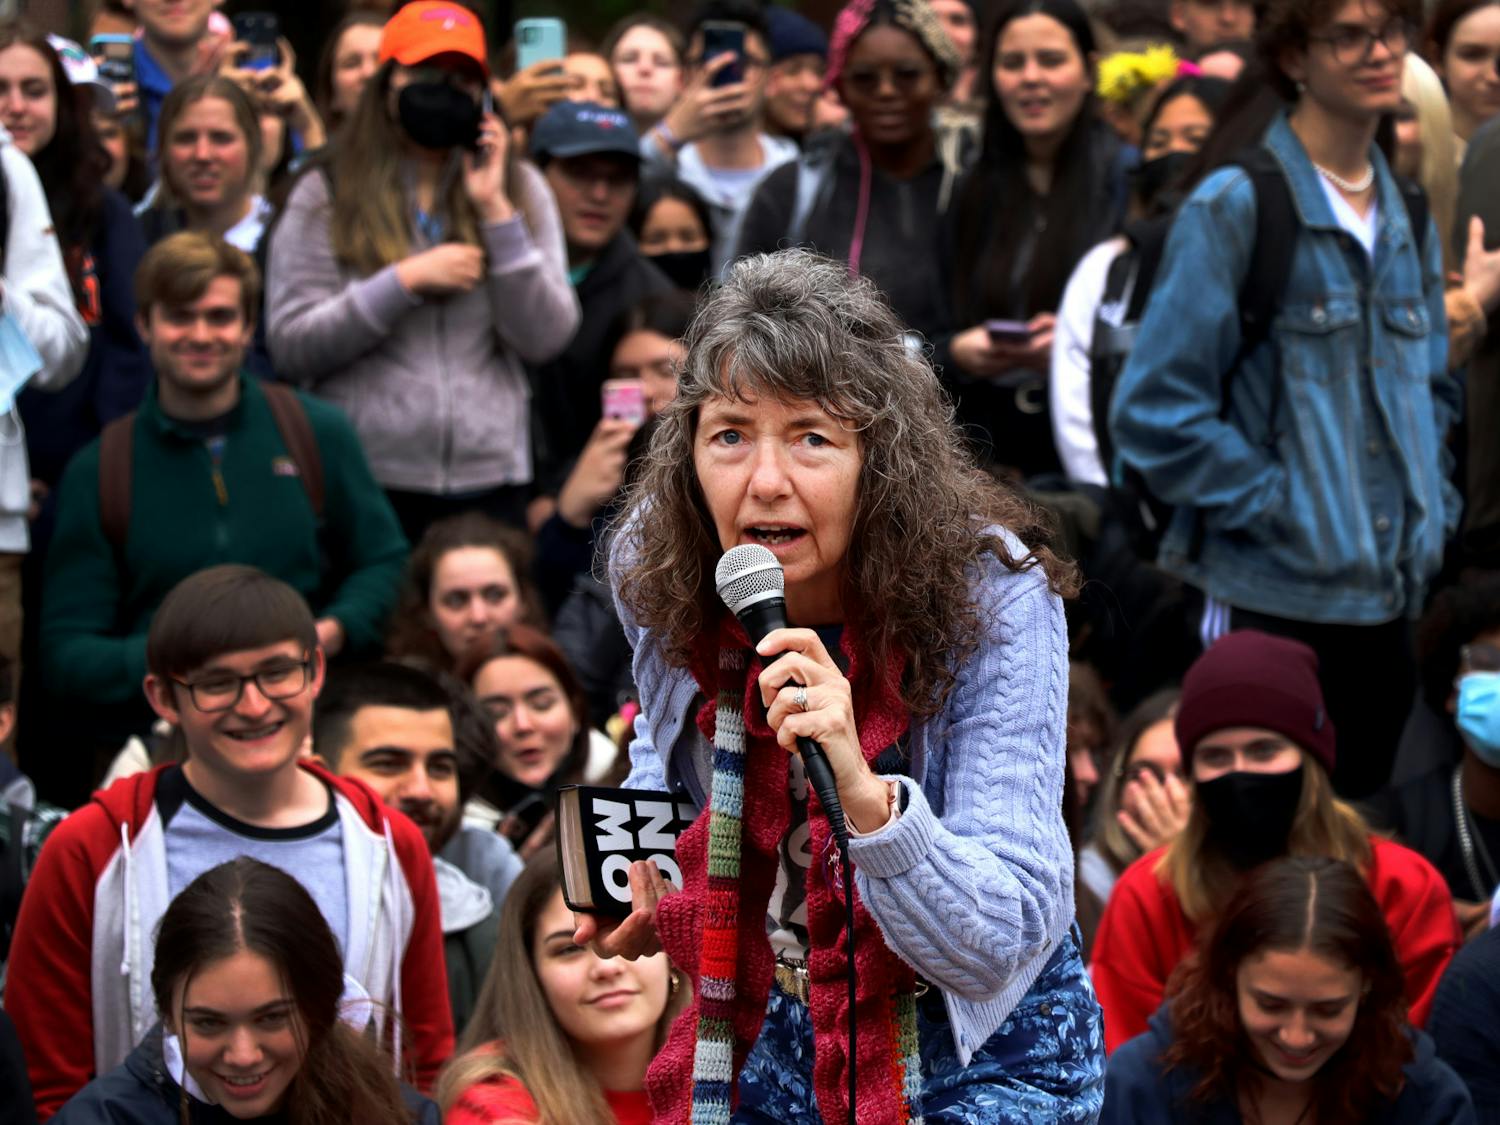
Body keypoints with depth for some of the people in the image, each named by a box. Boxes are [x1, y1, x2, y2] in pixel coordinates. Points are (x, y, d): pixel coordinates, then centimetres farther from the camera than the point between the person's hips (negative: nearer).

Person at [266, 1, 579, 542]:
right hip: (363, 477, -2)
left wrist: (496, 211, -6)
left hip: (489, 480, 2)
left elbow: (544, 340, 0)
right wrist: (404, 281, -12)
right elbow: (290, 348, -4)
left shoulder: (520, 189, 10)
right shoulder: (325, 196, 4)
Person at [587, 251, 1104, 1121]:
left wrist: (862, 790, -43)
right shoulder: (655, 571, -11)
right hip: (761, 1043, 4)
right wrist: (640, 876, -3)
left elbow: (1000, 944, -29)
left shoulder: (990, 597, -24)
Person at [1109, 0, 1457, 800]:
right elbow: (1155, 412, -12)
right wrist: (1278, 509, -14)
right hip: (1272, 605, -6)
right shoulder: (1233, 208, -8)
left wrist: (1430, 515, 8)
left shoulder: (1408, 222, 13)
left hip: (1388, 604, 6)